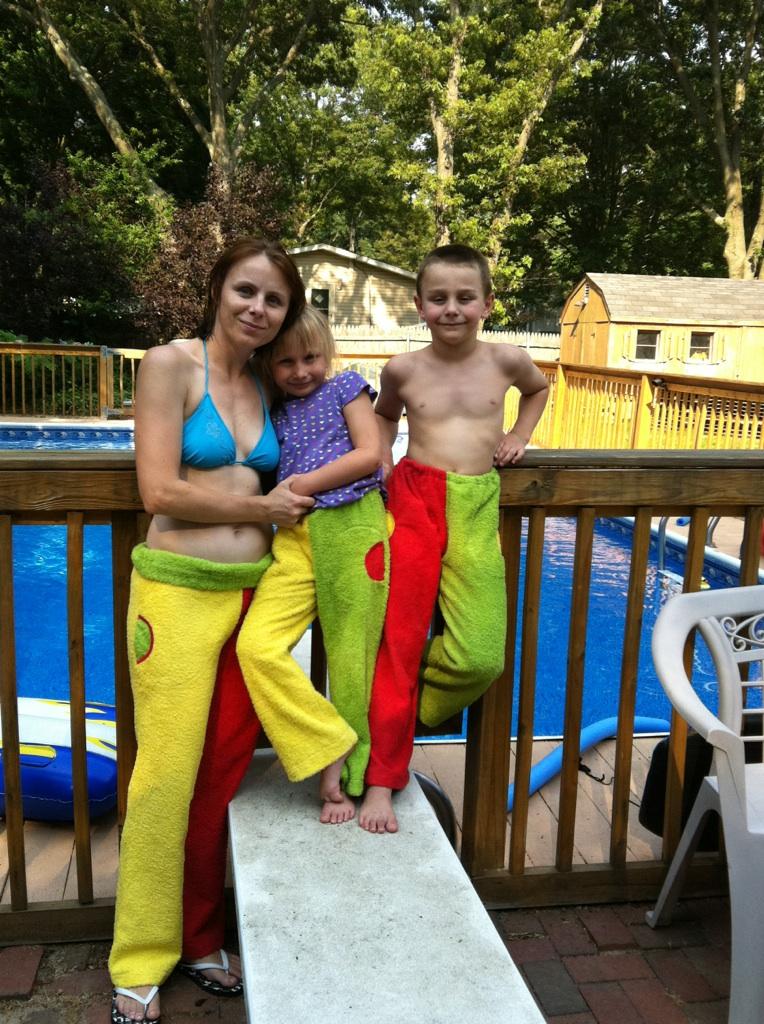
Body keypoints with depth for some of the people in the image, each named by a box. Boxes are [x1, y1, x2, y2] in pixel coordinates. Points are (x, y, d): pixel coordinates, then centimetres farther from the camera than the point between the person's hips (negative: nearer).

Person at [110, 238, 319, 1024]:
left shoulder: (265, 386, 12)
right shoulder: (171, 363, -5)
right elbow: (160, 491, -12)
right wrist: (263, 505, -5)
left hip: (250, 592, 5)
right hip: (178, 592, -5)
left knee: (224, 772, 10)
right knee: (167, 775, -1)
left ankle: (199, 939, 28)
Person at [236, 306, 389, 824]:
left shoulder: (346, 387, 8)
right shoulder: (277, 412, 19)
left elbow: (370, 453, -3)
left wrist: (304, 485, -6)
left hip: (353, 528, -4)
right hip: (296, 534, 4)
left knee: (351, 659, 0)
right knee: (256, 645, -14)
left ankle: (350, 778, 17)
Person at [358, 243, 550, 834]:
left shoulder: (507, 361, 4)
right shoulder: (404, 369, 2)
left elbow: (539, 388, 28)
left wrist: (518, 436, 15)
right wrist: (382, 455, 8)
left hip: (477, 509, 2)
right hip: (414, 501, -1)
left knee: (480, 657, -6)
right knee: (399, 642, -3)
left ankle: (400, 708, 24)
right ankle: (382, 778, 8)